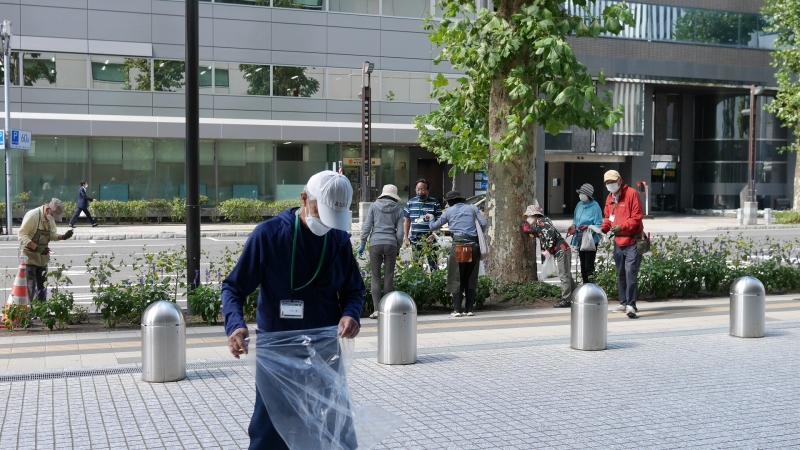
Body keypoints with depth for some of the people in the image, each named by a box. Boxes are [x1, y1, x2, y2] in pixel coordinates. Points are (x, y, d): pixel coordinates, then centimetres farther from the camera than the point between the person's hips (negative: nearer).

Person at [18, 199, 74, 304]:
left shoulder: (50, 218, 4)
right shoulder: (32, 215, -20)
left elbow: (53, 235, 14)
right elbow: (22, 235, -22)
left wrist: (63, 237, -7)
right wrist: (36, 247, -31)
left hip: (42, 258, 8)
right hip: (29, 257, -7)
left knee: (42, 287, 13)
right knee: (30, 287, -6)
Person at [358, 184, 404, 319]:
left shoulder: (374, 206, 6)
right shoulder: (398, 210, 8)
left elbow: (367, 226, 1)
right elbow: (400, 232, 5)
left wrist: (363, 244, 6)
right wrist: (398, 248, 16)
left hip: (375, 243, -1)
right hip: (391, 244, 1)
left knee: (376, 277, 2)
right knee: (389, 277, 6)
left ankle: (377, 309, -4)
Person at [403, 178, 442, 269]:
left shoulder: (435, 203, -1)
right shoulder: (411, 203, 8)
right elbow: (407, 221, 14)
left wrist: (433, 235, -16)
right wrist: (406, 237, 7)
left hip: (430, 241, -3)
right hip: (415, 241, 3)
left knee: (433, 265, 0)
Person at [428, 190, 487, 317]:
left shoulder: (449, 211, 10)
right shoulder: (472, 208, 14)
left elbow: (433, 227, 14)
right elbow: (484, 224, 3)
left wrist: (431, 217, 34)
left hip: (458, 246, -2)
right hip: (473, 246, 2)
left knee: (456, 278, 2)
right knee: (471, 278, 9)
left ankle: (457, 309, -4)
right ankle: (469, 309, 8)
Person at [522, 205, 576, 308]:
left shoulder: (541, 222, -9)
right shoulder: (537, 225, 21)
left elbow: (551, 235, -20)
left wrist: (548, 250, -16)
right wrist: (527, 230, 13)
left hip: (561, 250, -10)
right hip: (560, 251, 10)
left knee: (564, 276, -6)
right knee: (566, 276, 15)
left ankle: (566, 300, -4)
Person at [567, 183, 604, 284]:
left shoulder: (595, 207, -17)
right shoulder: (580, 204, 5)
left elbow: (599, 225, -17)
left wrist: (588, 227, -32)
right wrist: (573, 226, -2)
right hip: (580, 239, 8)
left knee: (589, 266, -8)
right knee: (582, 265, 16)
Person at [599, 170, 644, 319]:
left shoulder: (632, 194, -9)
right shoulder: (609, 198, 13)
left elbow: (637, 217, -15)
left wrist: (621, 227, -24)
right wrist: (604, 227, -1)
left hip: (632, 241, -7)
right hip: (618, 241, 7)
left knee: (631, 272, -14)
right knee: (620, 274, 12)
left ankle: (631, 305, -14)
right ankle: (623, 303, 21)